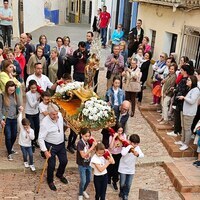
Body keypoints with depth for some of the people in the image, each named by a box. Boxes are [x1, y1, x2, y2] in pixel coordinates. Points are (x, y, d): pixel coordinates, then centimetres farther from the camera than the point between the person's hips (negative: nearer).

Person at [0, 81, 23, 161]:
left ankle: (10, 148, 39)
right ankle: (9, 153, 16)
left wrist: (20, 107, -11)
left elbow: (18, 105, 12)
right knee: (8, 136, -1)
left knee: (14, 135, 12)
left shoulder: (15, 95, 2)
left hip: (14, 119, 4)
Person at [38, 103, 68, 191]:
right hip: (51, 146, -6)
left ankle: (59, 174, 49)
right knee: (51, 165, 4)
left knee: (64, 161, 18)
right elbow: (40, 138, -26)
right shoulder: (44, 123, -29)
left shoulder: (60, 115, -12)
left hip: (61, 144, 6)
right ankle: (50, 181, 33)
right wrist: (45, 151, -28)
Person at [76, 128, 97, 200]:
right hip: (82, 165, -6)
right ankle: (80, 194, 27)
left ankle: (83, 191, 43)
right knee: (83, 181, 3)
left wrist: (94, 145, -18)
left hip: (88, 163, 6)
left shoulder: (89, 141, -5)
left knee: (88, 180, 17)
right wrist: (92, 148, -31)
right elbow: (83, 155, -27)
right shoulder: (80, 143, -22)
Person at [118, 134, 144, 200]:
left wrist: (138, 154, -44)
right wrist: (129, 147, -38)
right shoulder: (125, 147, -20)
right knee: (122, 184, 10)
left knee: (128, 184, 10)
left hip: (131, 169, 3)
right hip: (123, 168, -3)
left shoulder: (137, 147, -9)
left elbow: (142, 155, -23)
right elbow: (123, 153, -41)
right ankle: (122, 192, 41)